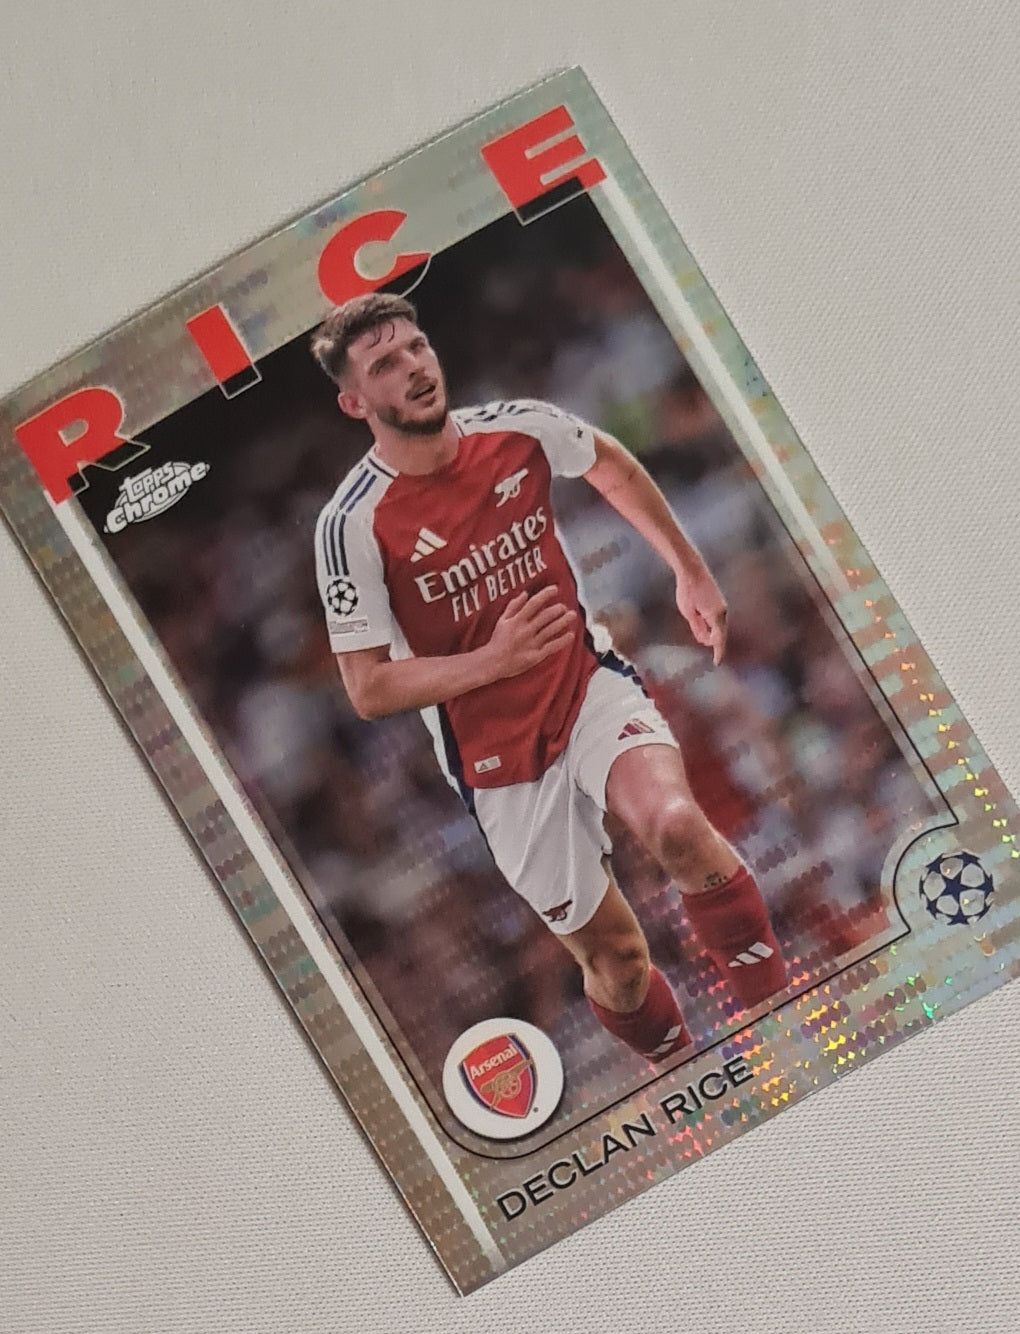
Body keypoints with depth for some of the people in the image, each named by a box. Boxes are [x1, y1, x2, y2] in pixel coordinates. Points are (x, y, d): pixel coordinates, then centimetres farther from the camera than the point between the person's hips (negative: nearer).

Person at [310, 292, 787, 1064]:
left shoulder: (520, 430, -6)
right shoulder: (354, 524, -17)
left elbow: (610, 464, 17)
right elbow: (369, 691, -14)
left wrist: (692, 572, 18)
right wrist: (493, 660, -26)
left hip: (591, 684, 2)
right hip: (501, 761, -1)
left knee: (677, 825, -29)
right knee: (613, 952, 6)